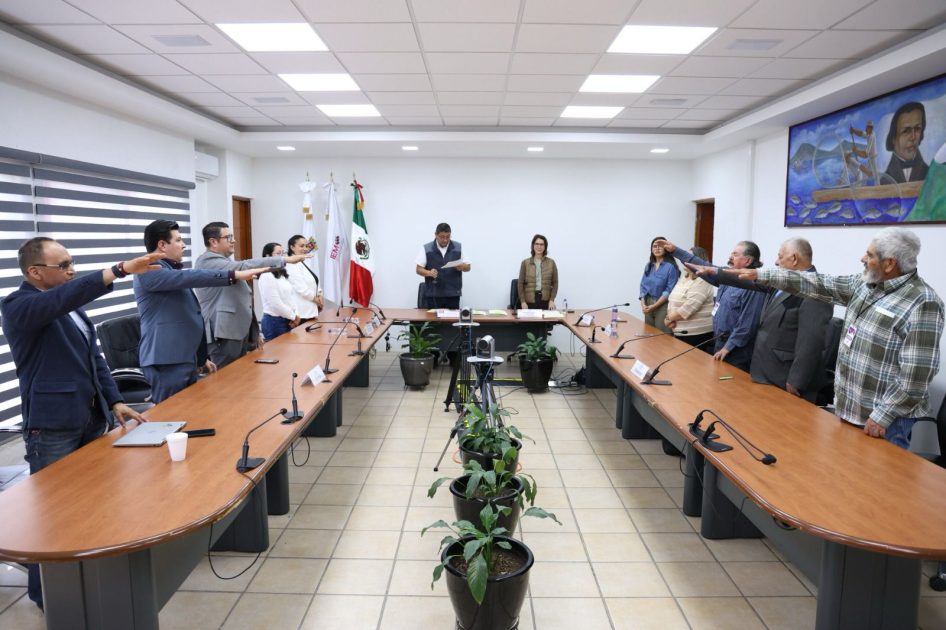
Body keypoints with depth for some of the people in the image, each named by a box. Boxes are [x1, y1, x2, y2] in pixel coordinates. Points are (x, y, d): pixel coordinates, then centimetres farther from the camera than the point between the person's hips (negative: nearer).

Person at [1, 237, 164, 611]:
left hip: (90, 418, 8)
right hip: (52, 426, -8)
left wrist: (114, 401, 8)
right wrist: (121, 270, -41)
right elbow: (66, 296, -32)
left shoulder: (70, 307, 14)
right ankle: (46, 593, 19)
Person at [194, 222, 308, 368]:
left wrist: (254, 333, 23)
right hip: (224, 335, -10)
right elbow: (244, 267, -27)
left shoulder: (224, 261, 20)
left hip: (238, 331, 10)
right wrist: (284, 260, -29)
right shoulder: (208, 262, -13)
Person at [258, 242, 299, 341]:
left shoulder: (282, 275, 13)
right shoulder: (267, 277, -15)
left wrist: (294, 315, -1)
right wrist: (293, 316, -9)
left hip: (286, 320, 8)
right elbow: (275, 303, -19)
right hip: (274, 321, -8)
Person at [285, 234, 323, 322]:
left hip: (310, 310, 9)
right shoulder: (292, 264, -12)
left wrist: (319, 296, 1)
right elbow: (300, 288, -19)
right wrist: (316, 298, -7)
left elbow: (314, 283, 20)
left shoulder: (303, 263, 19)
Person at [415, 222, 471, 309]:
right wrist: (429, 273, -20)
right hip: (432, 295, -1)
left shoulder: (459, 247, 6)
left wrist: (462, 267, -15)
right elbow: (418, 269, 1)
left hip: (452, 294, 1)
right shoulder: (426, 249, 2)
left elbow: (468, 267, 8)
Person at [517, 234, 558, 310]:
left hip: (546, 301, 1)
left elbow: (555, 282, 6)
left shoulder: (551, 263, 6)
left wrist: (552, 300, -4)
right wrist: (523, 301, -5)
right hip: (530, 301, -1)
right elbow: (521, 283, 3)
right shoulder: (525, 263, 4)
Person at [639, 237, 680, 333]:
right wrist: (643, 304, -5)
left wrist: (654, 306, -15)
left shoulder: (671, 266, -10)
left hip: (663, 306, -6)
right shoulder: (648, 266, 10)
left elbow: (670, 290, -13)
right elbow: (643, 286, 10)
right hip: (648, 304, 6)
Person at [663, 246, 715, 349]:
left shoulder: (701, 282, -17)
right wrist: (670, 318, -7)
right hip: (680, 331, 9)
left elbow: (687, 309, -24)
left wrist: (669, 318, -9)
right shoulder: (684, 278, 13)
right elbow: (672, 300, 12)